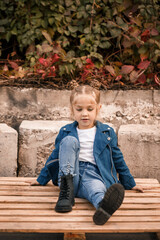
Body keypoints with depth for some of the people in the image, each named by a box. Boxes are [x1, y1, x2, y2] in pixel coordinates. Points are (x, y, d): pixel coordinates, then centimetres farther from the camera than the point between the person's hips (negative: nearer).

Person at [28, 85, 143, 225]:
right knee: (69, 140, -22)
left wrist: (130, 183, 22)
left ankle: (104, 204, -77)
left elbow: (117, 158, 19)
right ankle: (66, 192, -33)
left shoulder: (107, 132, 13)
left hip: (93, 175, -1)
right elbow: (55, 157, 23)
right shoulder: (66, 132, 14)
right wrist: (42, 179, 24)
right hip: (71, 175, 2)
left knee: (96, 188, -39)